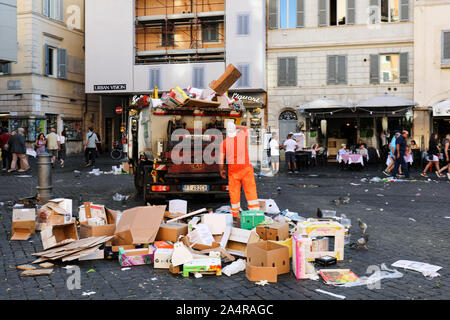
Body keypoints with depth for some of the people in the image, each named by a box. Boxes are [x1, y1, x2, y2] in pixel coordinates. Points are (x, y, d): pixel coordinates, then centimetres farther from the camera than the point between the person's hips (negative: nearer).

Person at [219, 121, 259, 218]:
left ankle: (235, 214, 19)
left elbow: (221, 159, 0)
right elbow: (245, 128, 24)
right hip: (246, 168, 0)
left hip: (233, 170, 1)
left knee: (234, 192, 9)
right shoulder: (242, 135, -2)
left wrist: (221, 170, 14)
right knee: (251, 191, 1)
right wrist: (236, 126, 35)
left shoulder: (224, 142, -2)